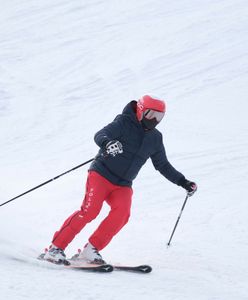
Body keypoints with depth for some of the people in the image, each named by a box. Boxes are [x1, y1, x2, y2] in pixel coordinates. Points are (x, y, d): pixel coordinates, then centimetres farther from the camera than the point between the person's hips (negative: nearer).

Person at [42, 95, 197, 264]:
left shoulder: (155, 139, 11)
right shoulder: (125, 122, -8)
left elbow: (163, 165, 23)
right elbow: (100, 135, -22)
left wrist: (183, 182, 19)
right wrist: (107, 143, -46)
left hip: (123, 185, 5)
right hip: (101, 174, -5)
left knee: (122, 213, -22)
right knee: (90, 210, -22)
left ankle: (91, 250, -18)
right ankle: (56, 247, -14)